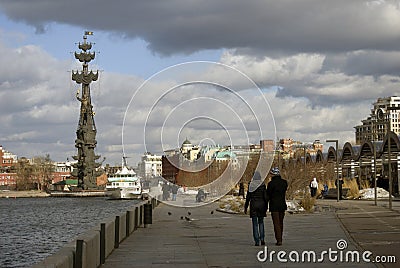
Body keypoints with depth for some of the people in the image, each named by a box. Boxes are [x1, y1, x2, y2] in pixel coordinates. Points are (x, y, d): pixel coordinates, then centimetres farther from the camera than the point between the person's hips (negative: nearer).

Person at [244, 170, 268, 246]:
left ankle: (257, 241, 0)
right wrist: (266, 207, 7)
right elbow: (265, 197, -3)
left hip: (253, 205, -1)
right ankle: (262, 238, 5)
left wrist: (245, 208, 6)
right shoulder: (263, 185, -4)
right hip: (261, 205, 1)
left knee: (255, 224, 3)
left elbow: (248, 197, -2)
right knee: (261, 222, 17)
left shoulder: (250, 185, -3)